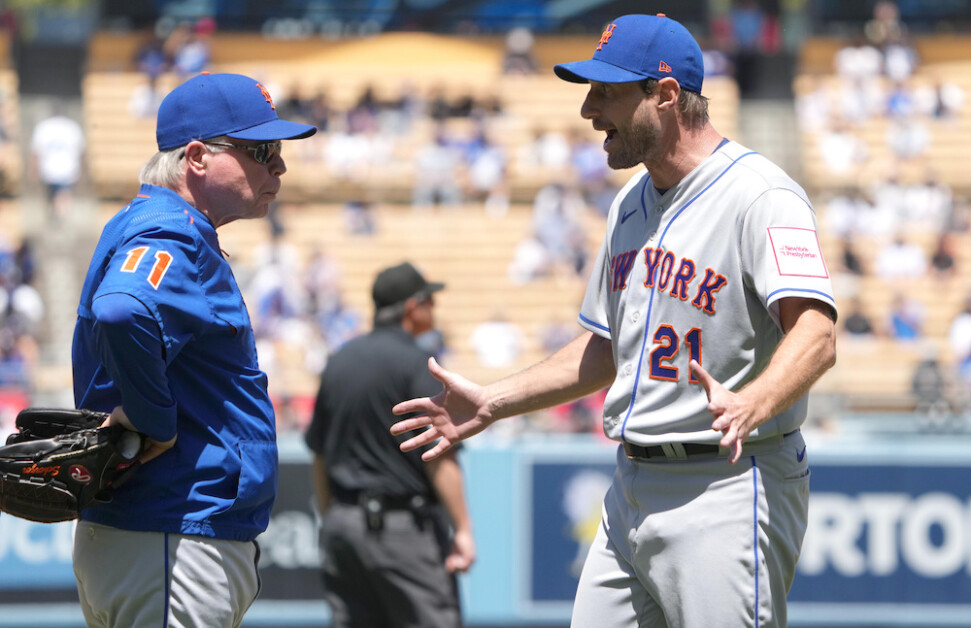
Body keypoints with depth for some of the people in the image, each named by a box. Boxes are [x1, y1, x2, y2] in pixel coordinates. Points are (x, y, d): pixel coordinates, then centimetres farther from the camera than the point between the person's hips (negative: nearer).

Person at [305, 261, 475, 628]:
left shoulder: (339, 361, 12)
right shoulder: (414, 363, -10)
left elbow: (319, 455, 16)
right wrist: (462, 528, -17)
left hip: (343, 522, 7)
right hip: (402, 524, -7)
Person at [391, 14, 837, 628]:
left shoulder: (760, 195, -14)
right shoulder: (633, 203, 16)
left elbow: (816, 334, -28)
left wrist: (749, 409, -47)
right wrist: (492, 404, 20)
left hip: (729, 490, -9)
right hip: (633, 494, 9)